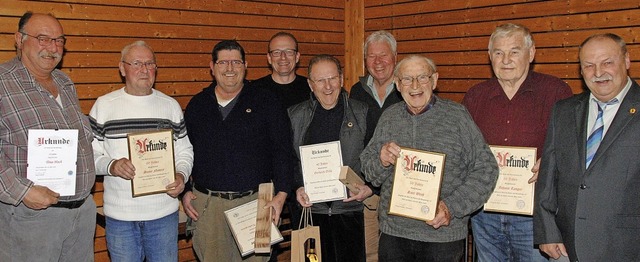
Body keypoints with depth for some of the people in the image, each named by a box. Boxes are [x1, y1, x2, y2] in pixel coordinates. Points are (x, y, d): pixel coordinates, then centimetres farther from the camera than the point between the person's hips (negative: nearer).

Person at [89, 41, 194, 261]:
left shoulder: (171, 105, 8)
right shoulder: (104, 105, 2)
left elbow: (184, 150, 11)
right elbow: (90, 153, 0)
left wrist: (181, 176, -8)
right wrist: (111, 166, -19)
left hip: (164, 212, 1)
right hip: (119, 215, -1)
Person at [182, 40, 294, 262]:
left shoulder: (266, 103, 3)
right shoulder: (197, 105, 11)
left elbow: (283, 151, 0)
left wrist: (281, 194, -9)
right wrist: (185, 191, 7)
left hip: (255, 202, -2)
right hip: (207, 203, 2)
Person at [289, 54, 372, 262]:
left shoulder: (363, 113, 3)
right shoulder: (295, 116, 7)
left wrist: (369, 187, -10)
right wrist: (297, 188, -5)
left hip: (350, 208, -1)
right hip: (310, 208, 1)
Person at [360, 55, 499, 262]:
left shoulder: (456, 116, -4)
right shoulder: (389, 117, 6)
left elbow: (486, 169, -6)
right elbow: (369, 172, 10)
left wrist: (452, 207, -15)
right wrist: (381, 160, -12)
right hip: (393, 233, 3)